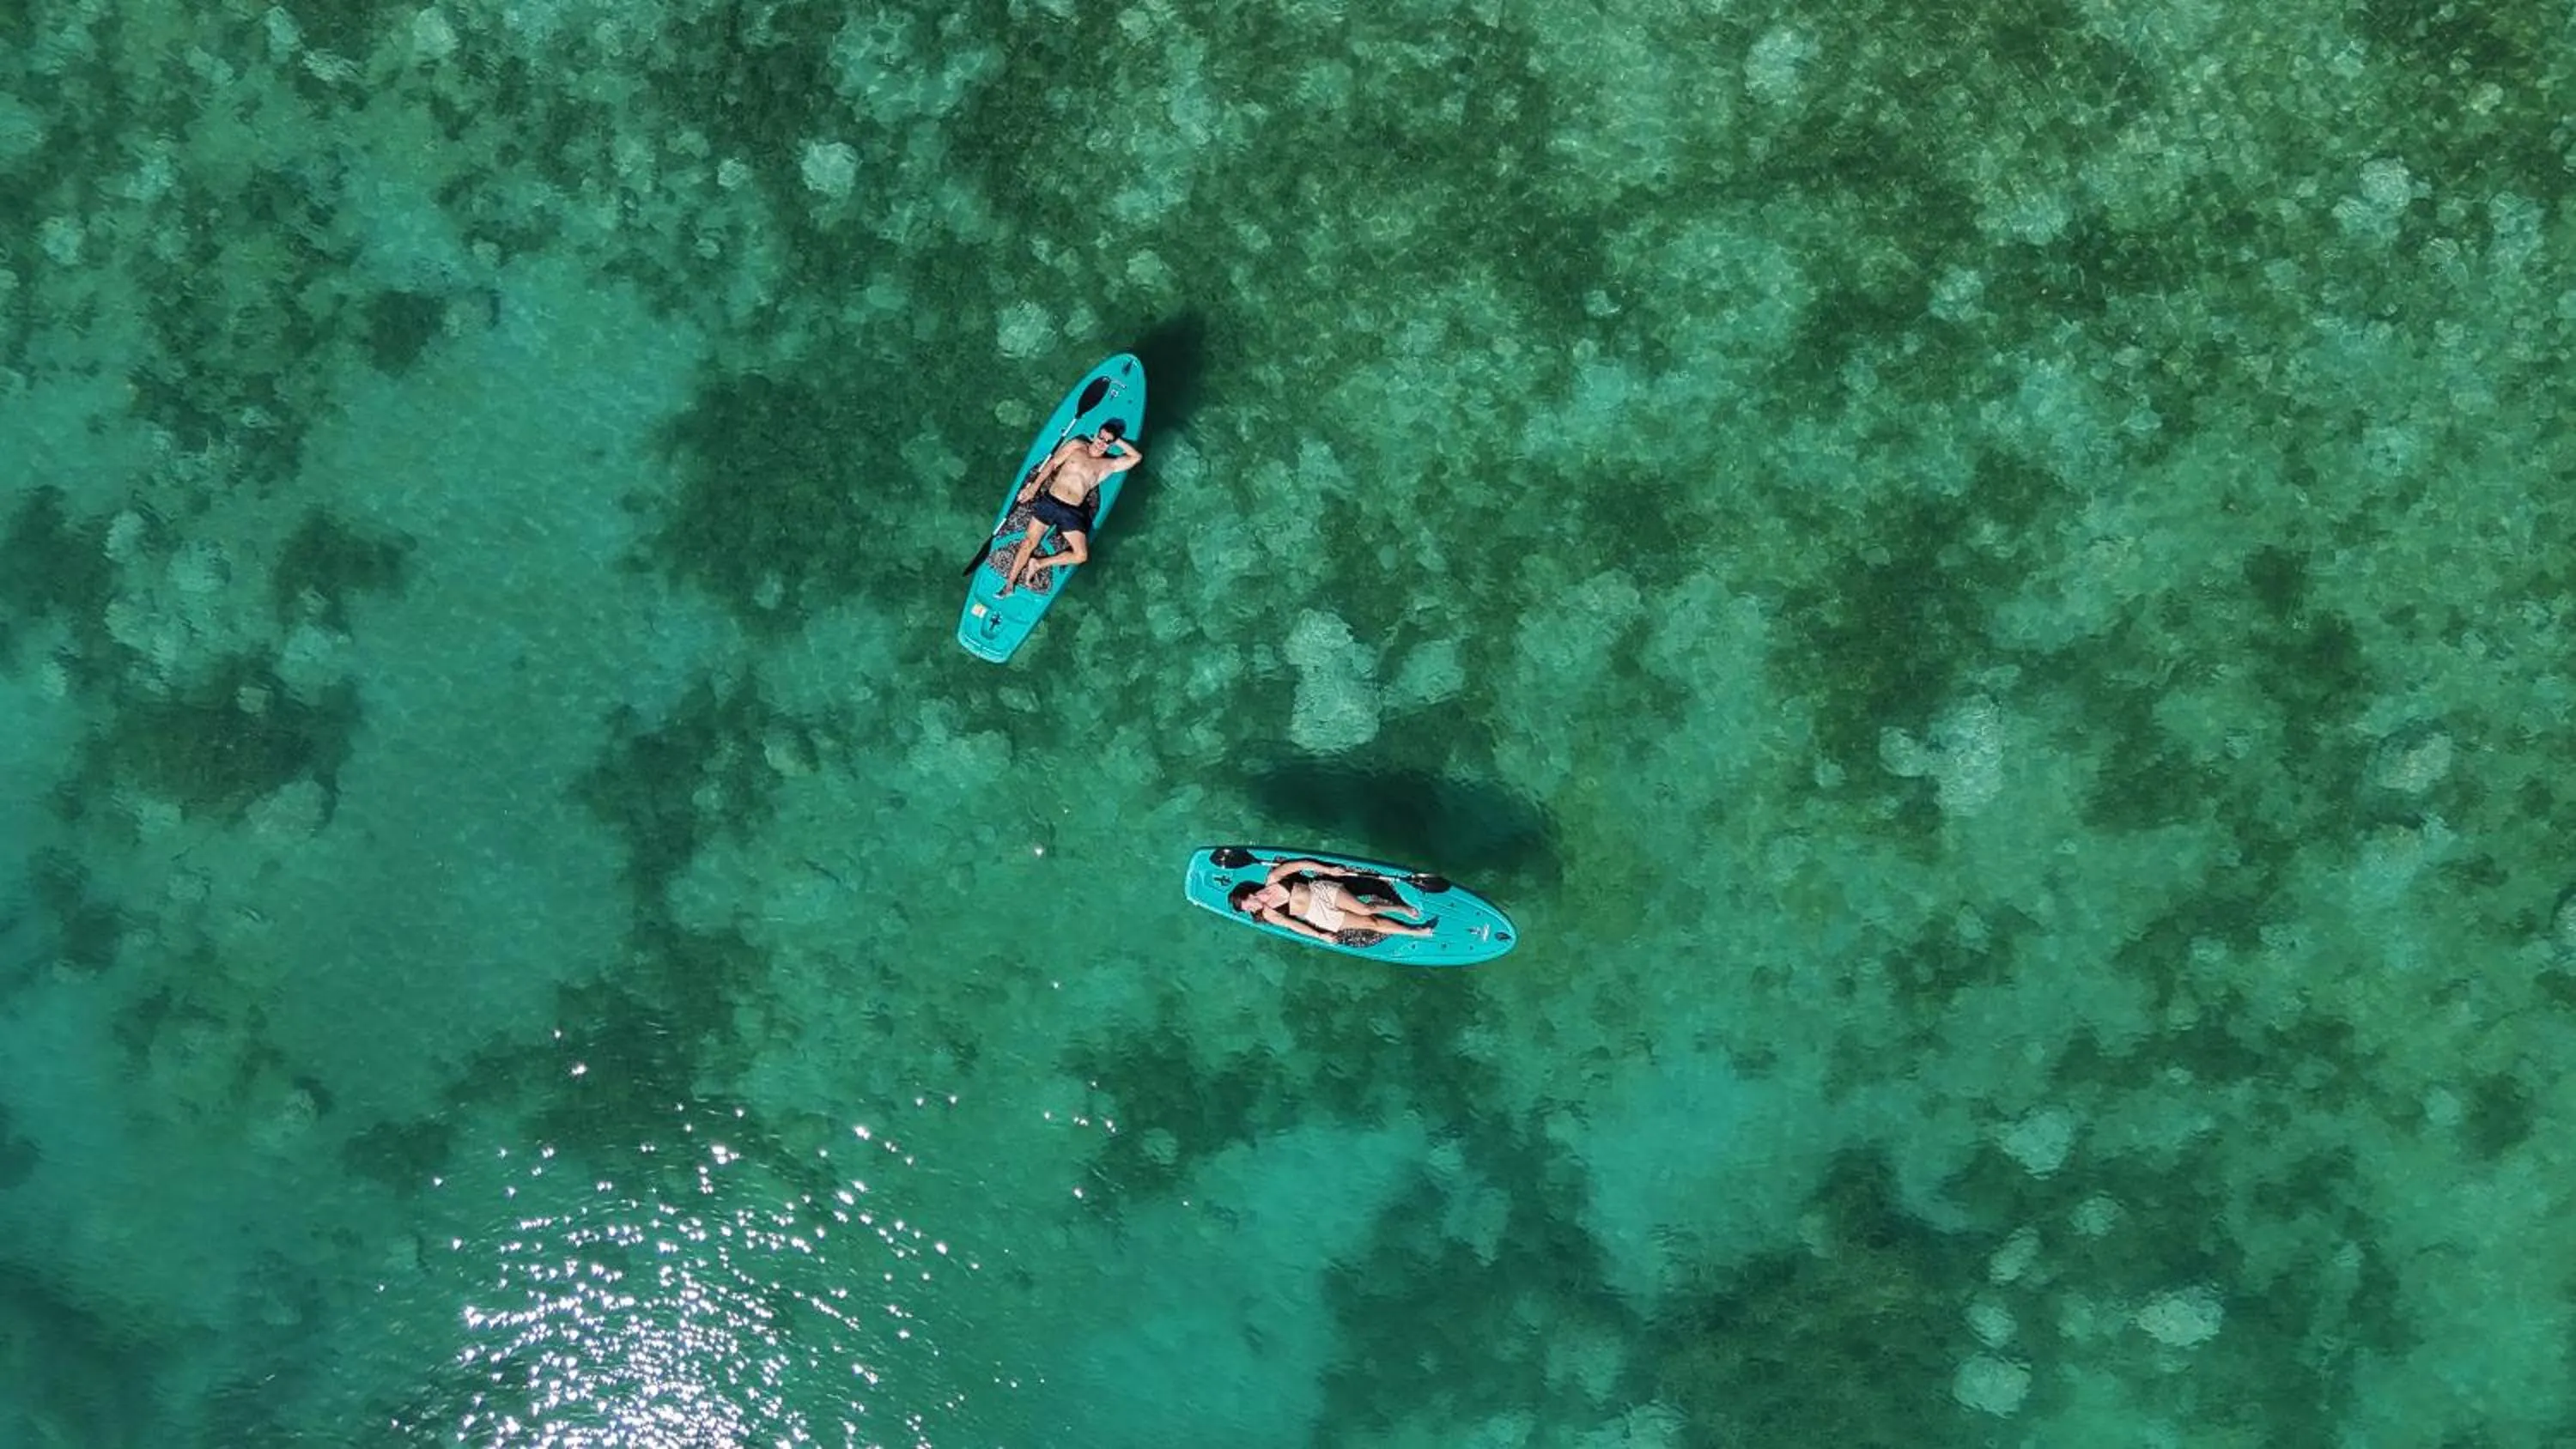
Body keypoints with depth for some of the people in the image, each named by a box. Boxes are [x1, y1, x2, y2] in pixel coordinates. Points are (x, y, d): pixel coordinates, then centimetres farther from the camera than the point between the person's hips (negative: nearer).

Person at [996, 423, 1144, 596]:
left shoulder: (1108, 465, 10)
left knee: (1081, 555, -15)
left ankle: (1038, 564, 0)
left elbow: (1137, 457, 9)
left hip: (1072, 513, 1)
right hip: (1049, 502, -1)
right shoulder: (1077, 445, 11)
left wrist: (1118, 441, 9)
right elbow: (1052, 464, 7)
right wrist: (1035, 486, -1)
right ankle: (1009, 584, 0)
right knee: (1029, 542, -7)